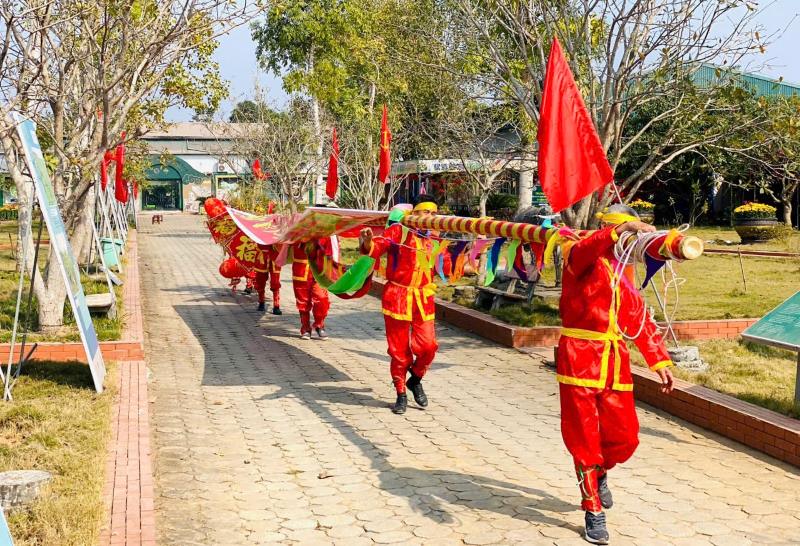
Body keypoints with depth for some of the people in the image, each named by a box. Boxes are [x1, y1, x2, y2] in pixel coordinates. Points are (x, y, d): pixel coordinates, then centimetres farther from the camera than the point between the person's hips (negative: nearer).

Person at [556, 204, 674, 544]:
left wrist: (659, 361, 12)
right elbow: (581, 252, -29)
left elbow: (640, 319, 18)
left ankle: (599, 472, 41)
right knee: (584, 439, 2)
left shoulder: (625, 278, 17)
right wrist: (620, 229, -43)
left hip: (615, 366, 6)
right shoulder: (584, 259, -3)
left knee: (625, 438, 8)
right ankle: (594, 512, 15)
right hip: (580, 360, -6)